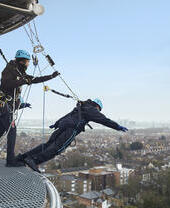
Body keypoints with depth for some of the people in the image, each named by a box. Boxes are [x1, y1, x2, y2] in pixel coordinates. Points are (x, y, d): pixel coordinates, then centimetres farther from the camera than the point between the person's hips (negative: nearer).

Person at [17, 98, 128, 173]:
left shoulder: (79, 108, 34)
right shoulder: (92, 110, 9)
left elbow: (66, 116, 42)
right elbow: (104, 120, 0)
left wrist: (56, 124, 52)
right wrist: (118, 126, 3)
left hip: (62, 126, 9)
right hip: (71, 129, -9)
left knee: (48, 144, 8)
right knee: (56, 149, -14)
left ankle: (24, 156, 5)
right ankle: (34, 160, -24)